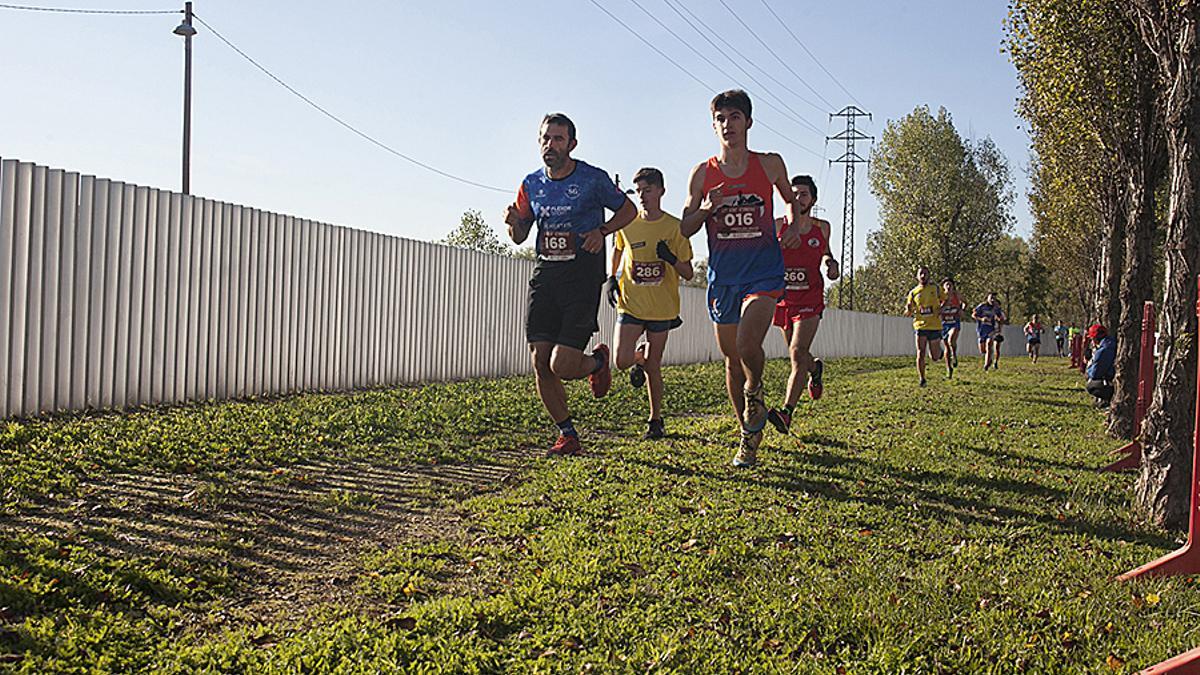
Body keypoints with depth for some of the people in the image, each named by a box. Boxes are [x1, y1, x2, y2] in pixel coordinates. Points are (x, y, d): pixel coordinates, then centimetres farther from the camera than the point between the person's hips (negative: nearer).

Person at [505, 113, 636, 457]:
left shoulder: (594, 178, -3)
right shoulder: (531, 184, 10)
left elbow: (628, 209, 10)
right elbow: (520, 236, 18)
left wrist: (602, 230, -8)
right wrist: (514, 222, -5)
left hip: (582, 276, -4)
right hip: (544, 274, 5)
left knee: (563, 366, -12)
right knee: (540, 362, -2)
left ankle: (597, 361, 25)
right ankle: (568, 436, 15)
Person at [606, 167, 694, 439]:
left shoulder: (675, 227, -5)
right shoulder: (627, 224, 1)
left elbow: (688, 273, -2)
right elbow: (617, 249, 23)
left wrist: (672, 258, -21)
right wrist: (612, 278, 10)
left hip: (662, 307, -1)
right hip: (631, 304, 2)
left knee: (654, 366, 4)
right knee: (621, 361, -12)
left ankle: (656, 420, 22)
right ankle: (640, 357, 25)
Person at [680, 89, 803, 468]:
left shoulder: (770, 164, 2)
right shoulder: (703, 174, 3)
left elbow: (791, 199, 22)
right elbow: (684, 229, 6)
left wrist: (795, 225, 2)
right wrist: (705, 210, -13)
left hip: (764, 271, -2)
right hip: (722, 276, 2)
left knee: (748, 346, -23)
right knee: (732, 359, 8)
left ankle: (754, 393, 11)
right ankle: (749, 433, 25)